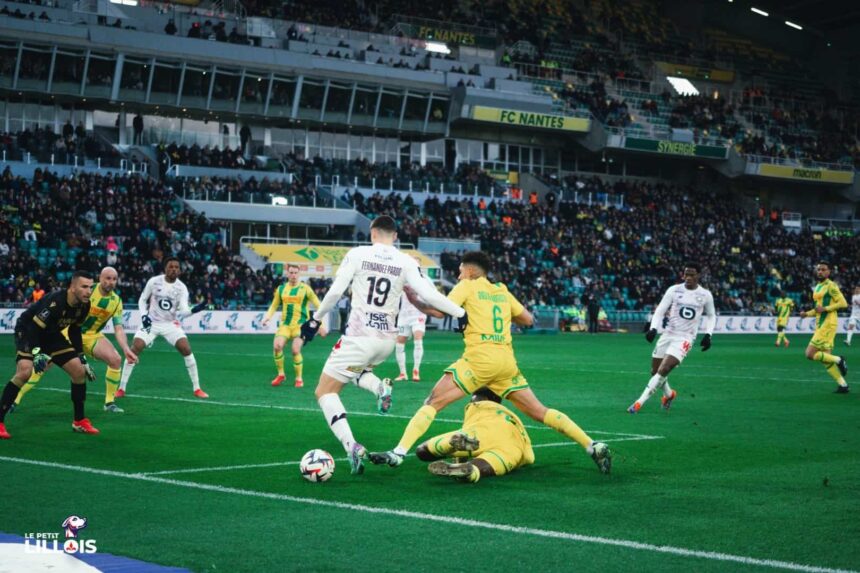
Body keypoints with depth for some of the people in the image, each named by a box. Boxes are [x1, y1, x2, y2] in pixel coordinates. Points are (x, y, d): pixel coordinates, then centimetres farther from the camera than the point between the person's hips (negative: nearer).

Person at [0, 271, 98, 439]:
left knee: (79, 371, -1)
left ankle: (79, 421, 13)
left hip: (51, 334, 7)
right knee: (24, 371, -29)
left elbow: (74, 330, 6)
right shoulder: (54, 302, -34)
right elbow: (33, 328, -32)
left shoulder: (84, 306, -11)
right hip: (27, 330, -7)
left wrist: (82, 357, 8)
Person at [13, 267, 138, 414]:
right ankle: (16, 399, 3)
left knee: (116, 360, -19)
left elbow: (119, 329, -7)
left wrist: (126, 349, -22)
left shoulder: (116, 301, -8)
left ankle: (109, 402, -4)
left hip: (93, 335, 3)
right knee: (42, 363, -12)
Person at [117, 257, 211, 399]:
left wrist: (193, 310, -39)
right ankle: (121, 388, -3)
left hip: (171, 324, 1)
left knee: (186, 349, -15)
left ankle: (197, 388, -3)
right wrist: (143, 315, -13)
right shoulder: (153, 282, -10)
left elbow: (183, 311, -18)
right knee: (134, 350, -14)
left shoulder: (181, 287, -9)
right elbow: (142, 300, 3)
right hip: (151, 322, 0)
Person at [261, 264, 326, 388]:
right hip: (285, 324, 3)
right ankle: (281, 375, 1)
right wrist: (268, 316, -2)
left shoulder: (305, 289, 0)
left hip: (301, 325, -3)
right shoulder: (281, 289, 9)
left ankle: (299, 378, 1)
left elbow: (318, 305, 3)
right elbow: (274, 306, 18)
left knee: (295, 350, -18)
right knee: (277, 346, -18)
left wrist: (321, 324, -1)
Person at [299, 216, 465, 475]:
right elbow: (429, 295, -6)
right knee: (354, 369, 36)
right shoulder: (406, 262, 1)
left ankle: (352, 447, -17)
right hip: (387, 339, 5)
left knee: (325, 391, 5)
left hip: (359, 336, -4)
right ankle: (380, 387, 0)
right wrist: (462, 313, 3)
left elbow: (335, 292, -7)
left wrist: (315, 320, 5)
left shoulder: (357, 254, -4)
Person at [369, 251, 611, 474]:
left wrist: (413, 298, 7)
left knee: (432, 403, -4)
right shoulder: (502, 290, 20)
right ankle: (593, 446, 3)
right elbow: (528, 319, 23)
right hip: (507, 361, 6)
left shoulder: (467, 286, 5)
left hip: (480, 357, -5)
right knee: (540, 412, 11)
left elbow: (438, 310, -7)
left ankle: (398, 453, -16)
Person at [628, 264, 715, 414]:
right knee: (655, 372, 10)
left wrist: (708, 335, 1)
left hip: (684, 339, -3)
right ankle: (669, 394, 40)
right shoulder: (674, 290, -2)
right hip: (668, 334, 3)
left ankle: (640, 402, -13)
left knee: (662, 371, -19)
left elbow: (711, 316, 15)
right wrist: (653, 328, -17)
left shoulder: (705, 295, -1)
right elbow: (660, 310, -2)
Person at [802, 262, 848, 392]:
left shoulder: (831, 286, -8)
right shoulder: (817, 287, 18)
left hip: (828, 323, -9)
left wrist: (824, 308, -18)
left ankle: (838, 360, -1)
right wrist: (807, 313, 10)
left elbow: (843, 303, -15)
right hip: (820, 324, 9)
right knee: (825, 358, 6)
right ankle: (843, 385, 10)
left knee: (810, 354, -14)